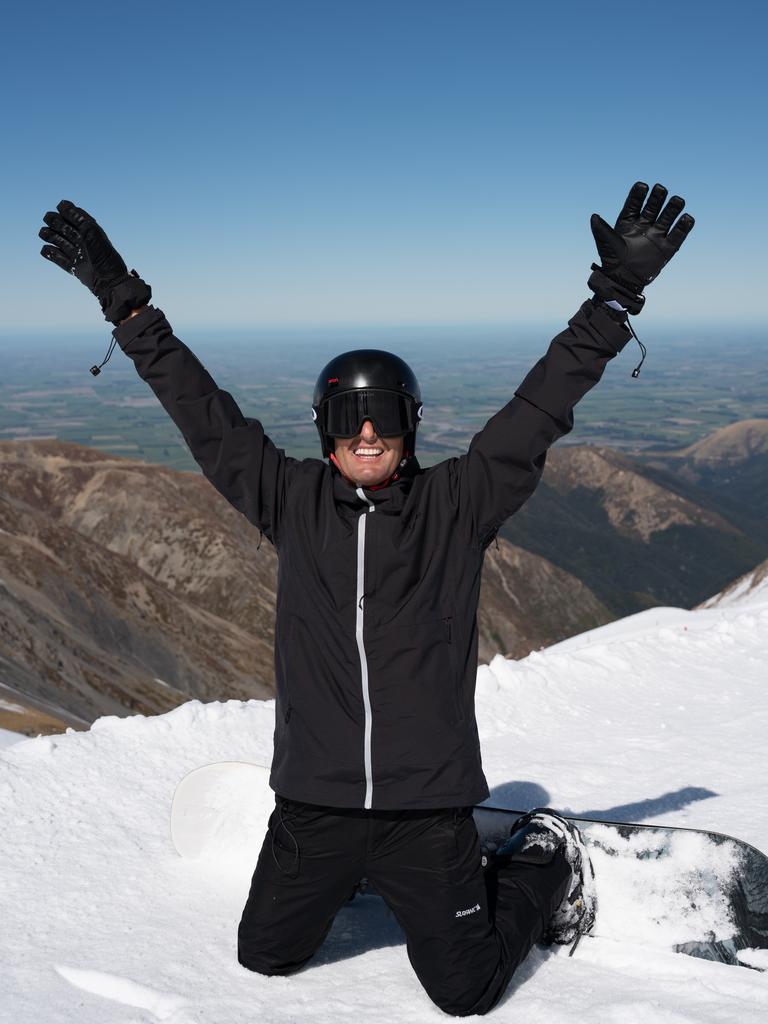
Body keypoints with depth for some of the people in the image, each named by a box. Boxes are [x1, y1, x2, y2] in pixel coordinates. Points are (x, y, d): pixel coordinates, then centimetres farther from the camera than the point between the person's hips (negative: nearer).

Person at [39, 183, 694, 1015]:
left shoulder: (456, 505, -5)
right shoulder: (291, 502, -2)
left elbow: (538, 408, -8)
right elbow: (203, 413, -1)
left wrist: (615, 295, -12)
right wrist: (124, 302, -1)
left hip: (428, 804, -2)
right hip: (314, 801, 3)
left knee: (466, 991, 9)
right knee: (264, 957, 20)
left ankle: (543, 865, 37)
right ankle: (347, 882, 49)